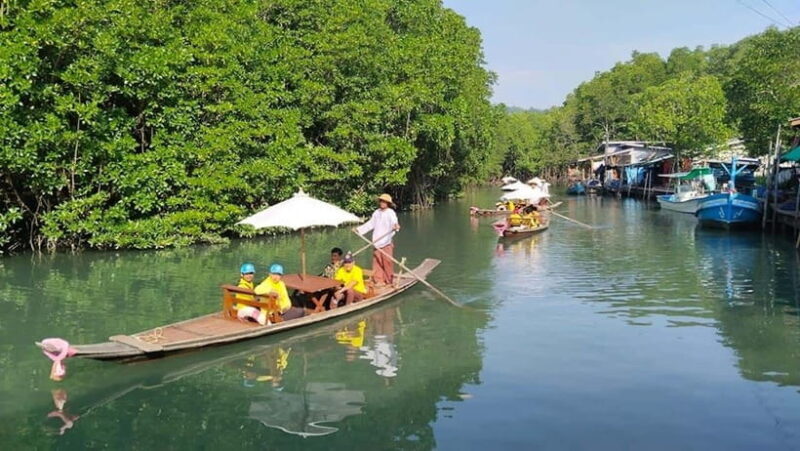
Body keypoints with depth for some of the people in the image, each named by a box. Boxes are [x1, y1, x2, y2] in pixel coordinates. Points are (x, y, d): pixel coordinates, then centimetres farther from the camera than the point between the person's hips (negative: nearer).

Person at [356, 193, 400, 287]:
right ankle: (379, 280, 9)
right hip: (377, 242, 6)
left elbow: (394, 222, -23)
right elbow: (370, 224, 22)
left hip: (386, 242, -6)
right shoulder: (377, 213, 13)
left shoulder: (391, 213, -6)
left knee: (387, 262, -1)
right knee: (377, 262, 4)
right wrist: (359, 229, 25)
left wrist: (395, 226, -47)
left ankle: (388, 281, 10)